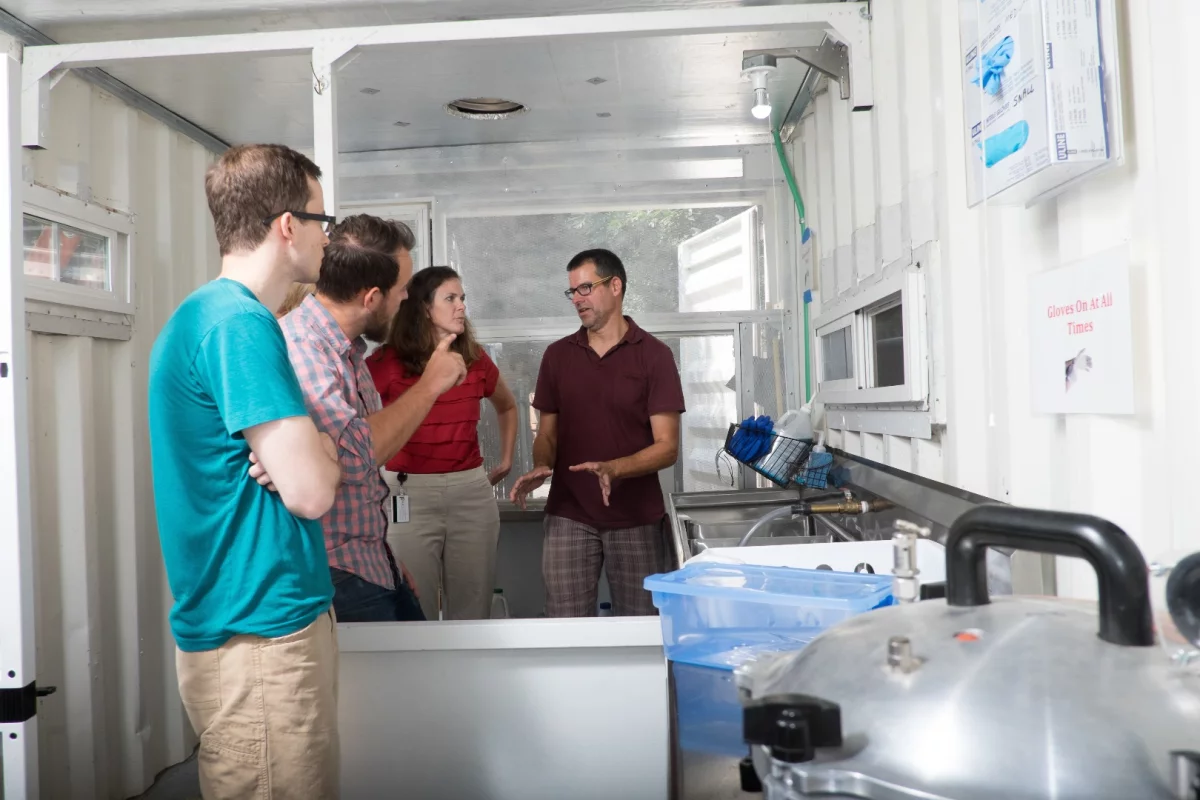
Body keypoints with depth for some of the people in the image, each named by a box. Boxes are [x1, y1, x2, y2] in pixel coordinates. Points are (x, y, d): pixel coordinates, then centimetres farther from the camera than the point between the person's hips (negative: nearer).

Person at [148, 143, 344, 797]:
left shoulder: (203, 314, 14)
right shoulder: (241, 323, -19)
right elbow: (311, 491, -23)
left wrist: (298, 451, -6)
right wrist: (323, 448, -2)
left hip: (259, 620, 10)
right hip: (261, 629, -10)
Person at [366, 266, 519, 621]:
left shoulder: (475, 359, 8)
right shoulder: (389, 361, -5)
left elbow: (507, 406, 27)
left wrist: (506, 461, 20)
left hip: (472, 491, 4)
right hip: (410, 493, -4)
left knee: (473, 606, 9)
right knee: (414, 608, 3)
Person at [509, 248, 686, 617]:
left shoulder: (654, 355, -3)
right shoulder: (557, 355, 8)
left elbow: (667, 447, -8)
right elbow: (547, 434, 12)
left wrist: (613, 469, -24)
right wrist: (541, 467, -10)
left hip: (637, 519, -2)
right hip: (568, 517, 2)